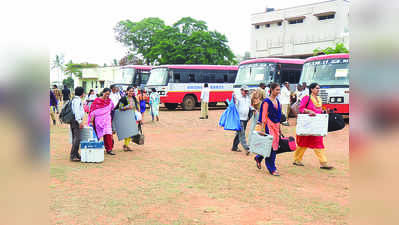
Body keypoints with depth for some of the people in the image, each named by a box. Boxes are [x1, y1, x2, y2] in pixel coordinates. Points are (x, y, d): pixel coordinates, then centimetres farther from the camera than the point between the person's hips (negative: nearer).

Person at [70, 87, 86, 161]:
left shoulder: (74, 99, 19)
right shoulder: (77, 100, -12)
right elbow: (76, 111, -20)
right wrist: (80, 122, -20)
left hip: (74, 121, 11)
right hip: (76, 121, -11)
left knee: (75, 138, 13)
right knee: (77, 138, -12)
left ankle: (76, 154, 19)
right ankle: (73, 156, -13)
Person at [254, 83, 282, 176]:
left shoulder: (277, 101, 12)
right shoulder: (267, 102, -10)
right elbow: (264, 116, -13)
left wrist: (279, 127, 19)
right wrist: (262, 129, -16)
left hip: (276, 126, 8)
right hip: (269, 126, -8)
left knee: (275, 146, 9)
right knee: (271, 146, -6)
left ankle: (258, 158, 31)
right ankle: (272, 169, 3)